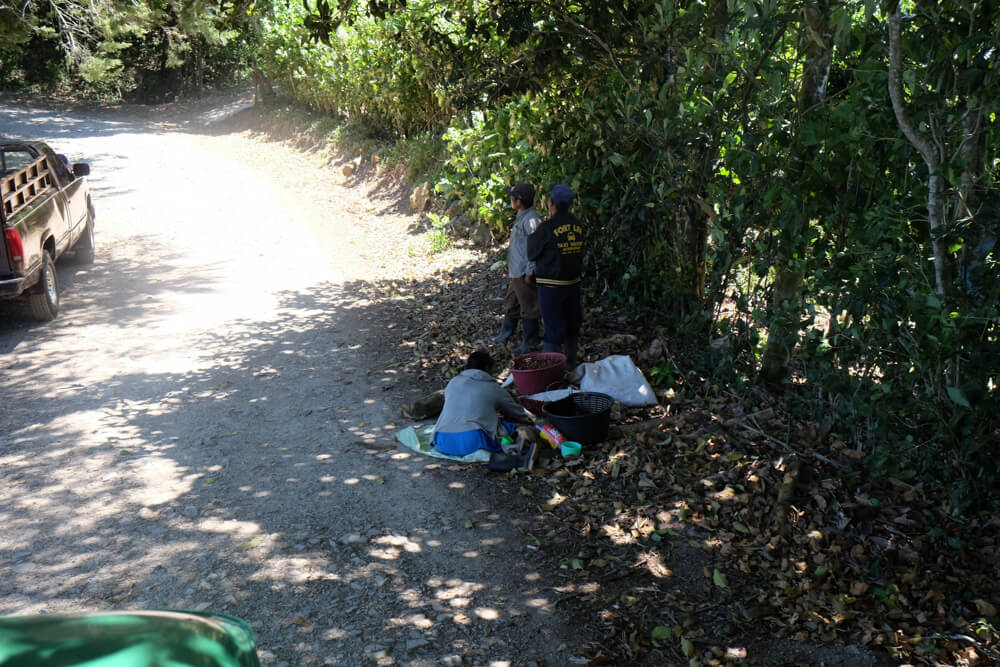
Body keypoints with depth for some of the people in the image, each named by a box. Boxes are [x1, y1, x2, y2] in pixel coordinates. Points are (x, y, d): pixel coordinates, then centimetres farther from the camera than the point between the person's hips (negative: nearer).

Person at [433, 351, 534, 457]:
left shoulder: (453, 382, 21)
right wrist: (529, 420, 50)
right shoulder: (494, 388, 13)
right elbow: (518, 413, 26)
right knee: (511, 427, 16)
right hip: (473, 442, -3)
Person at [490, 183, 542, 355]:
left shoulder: (531, 220, -21)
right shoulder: (521, 217, 10)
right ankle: (505, 334, 36)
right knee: (511, 303, 21)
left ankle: (530, 341, 14)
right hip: (514, 271, 10)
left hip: (524, 273, -10)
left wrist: (529, 273, -20)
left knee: (528, 308, 3)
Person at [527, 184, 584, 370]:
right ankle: (570, 366, 28)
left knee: (553, 329, 0)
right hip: (573, 282, 6)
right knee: (572, 328, 16)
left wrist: (531, 236, 11)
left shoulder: (547, 227, -17)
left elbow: (532, 254, -6)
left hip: (551, 285, -6)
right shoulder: (578, 225, 1)